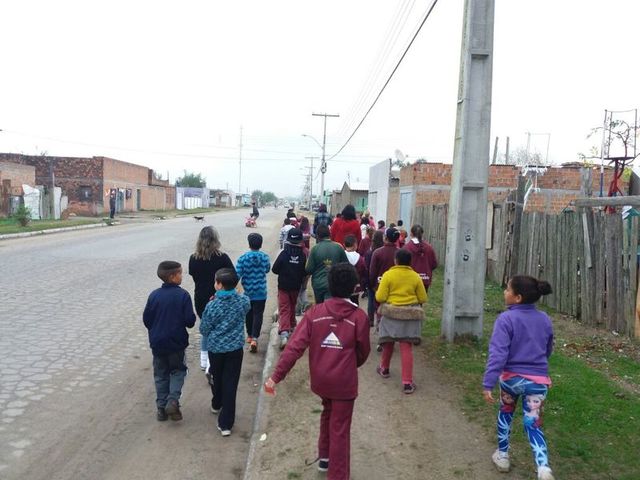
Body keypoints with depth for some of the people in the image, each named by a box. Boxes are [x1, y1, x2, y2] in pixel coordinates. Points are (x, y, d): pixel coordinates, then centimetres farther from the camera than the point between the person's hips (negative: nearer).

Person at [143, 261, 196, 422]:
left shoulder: (154, 295, -6)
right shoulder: (183, 295, -15)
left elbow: (146, 319, 1)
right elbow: (190, 321, -15)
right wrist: (185, 322, 8)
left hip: (157, 343, 3)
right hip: (177, 342, -3)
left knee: (161, 375, 16)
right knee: (178, 371, 15)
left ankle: (161, 408, 18)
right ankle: (173, 401, -3)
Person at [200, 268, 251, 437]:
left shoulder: (212, 305, -17)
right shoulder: (244, 301, -10)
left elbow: (204, 329, -7)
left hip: (215, 348, 0)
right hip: (235, 348, 0)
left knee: (217, 378, 24)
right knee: (230, 384, 4)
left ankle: (216, 405, 49)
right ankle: (226, 424, 5)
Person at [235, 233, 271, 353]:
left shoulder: (243, 258, -12)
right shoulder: (265, 257, -5)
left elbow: (237, 275, -15)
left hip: (248, 292, 0)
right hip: (261, 292, 0)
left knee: (249, 314, 19)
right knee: (258, 315, 1)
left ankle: (249, 336, 33)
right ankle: (254, 338, -14)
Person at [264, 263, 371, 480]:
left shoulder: (315, 312, -9)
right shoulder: (359, 316, -13)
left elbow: (295, 346, -15)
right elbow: (363, 351, -2)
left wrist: (276, 376, -14)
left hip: (320, 379, 3)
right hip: (344, 381, -3)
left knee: (328, 413, 30)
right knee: (340, 429, 10)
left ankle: (324, 457, 42)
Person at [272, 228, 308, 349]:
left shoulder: (284, 253, -16)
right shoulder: (303, 255, -10)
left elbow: (274, 269, -11)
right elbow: (305, 272, -2)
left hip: (283, 286, -3)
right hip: (296, 286, 3)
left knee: (284, 309, -3)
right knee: (292, 307, 25)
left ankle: (284, 332, -20)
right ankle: (292, 326, 43)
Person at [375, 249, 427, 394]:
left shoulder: (388, 275, -8)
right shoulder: (415, 276, -2)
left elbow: (380, 298, -10)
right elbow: (423, 299, 2)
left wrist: (377, 293, 12)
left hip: (391, 313, 0)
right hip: (410, 315, 0)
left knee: (388, 343, 20)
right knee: (407, 348, 0)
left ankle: (384, 369, 41)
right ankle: (407, 382, -2)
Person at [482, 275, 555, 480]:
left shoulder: (506, 319, -15)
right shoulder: (544, 319, 3)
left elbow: (497, 354, -22)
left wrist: (487, 384, -22)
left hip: (511, 377, -3)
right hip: (538, 380, 3)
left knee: (505, 413, 23)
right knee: (533, 424, 7)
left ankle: (502, 455, 34)